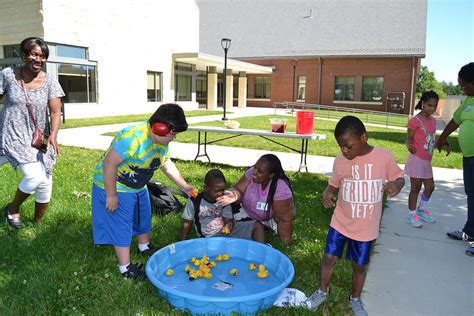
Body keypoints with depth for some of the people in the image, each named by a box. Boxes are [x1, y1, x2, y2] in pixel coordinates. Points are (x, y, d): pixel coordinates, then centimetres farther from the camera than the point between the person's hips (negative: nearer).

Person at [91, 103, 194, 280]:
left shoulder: (162, 141, -7)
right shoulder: (132, 138, -36)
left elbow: (167, 165, 7)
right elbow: (109, 163, -33)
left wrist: (184, 186, 5)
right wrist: (111, 195, -27)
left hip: (139, 186, 9)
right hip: (114, 186, -9)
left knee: (143, 217, 23)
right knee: (121, 227, -2)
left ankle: (144, 247, 47)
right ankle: (125, 268, 11)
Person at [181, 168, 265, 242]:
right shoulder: (194, 202, -6)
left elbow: (228, 220, 3)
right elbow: (187, 223, 1)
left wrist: (228, 225, -22)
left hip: (227, 231, 4)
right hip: (210, 237, -4)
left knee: (257, 225, -13)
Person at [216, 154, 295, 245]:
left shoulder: (282, 189, -36)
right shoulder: (252, 172, -24)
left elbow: (284, 220, -30)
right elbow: (238, 189, -24)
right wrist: (235, 195, -47)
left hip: (272, 218, -3)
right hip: (248, 212, 3)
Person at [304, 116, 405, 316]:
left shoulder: (383, 156, -13)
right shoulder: (340, 161, -8)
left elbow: (399, 177, -1)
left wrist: (396, 185, -24)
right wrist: (327, 193, -17)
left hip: (366, 227, -1)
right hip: (340, 222, 1)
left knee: (360, 265, 15)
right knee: (329, 258, 8)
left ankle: (355, 299, 41)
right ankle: (322, 291, 35)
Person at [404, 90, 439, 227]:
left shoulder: (433, 120, 9)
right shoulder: (415, 121, -15)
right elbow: (409, 138, -17)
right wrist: (410, 147, -35)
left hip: (427, 160, 8)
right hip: (417, 159, -8)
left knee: (430, 187, 16)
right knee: (416, 188, 1)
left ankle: (422, 209, 37)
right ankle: (411, 214, 15)